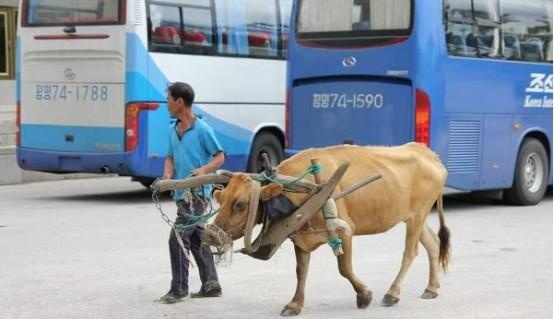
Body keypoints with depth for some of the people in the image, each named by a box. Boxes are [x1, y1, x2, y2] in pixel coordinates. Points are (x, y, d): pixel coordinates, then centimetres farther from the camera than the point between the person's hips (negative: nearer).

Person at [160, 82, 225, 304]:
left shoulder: (202, 130, -11)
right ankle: (211, 285, 20)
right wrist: (167, 175, -5)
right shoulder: (173, 130, 10)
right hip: (182, 193, 8)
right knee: (197, 238, 12)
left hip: (197, 193, -8)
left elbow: (220, 157, -6)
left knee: (177, 238, -9)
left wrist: (204, 170, -24)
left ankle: (179, 288, 0)